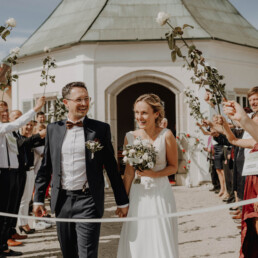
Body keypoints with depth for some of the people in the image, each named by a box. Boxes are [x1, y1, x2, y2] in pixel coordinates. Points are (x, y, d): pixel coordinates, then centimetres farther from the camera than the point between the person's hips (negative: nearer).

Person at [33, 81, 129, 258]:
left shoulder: (101, 129, -1)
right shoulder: (53, 129, 6)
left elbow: (112, 167, 1)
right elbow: (46, 166, 11)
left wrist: (122, 201, 2)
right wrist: (38, 198, 9)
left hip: (88, 201, -3)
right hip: (62, 202, 3)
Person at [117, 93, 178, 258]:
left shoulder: (166, 135, -8)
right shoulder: (130, 137, 0)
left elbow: (173, 167, 2)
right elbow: (129, 172, 6)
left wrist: (154, 174, -16)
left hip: (160, 194, -2)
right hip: (138, 195, 2)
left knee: (162, 242, 4)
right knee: (136, 241, 7)